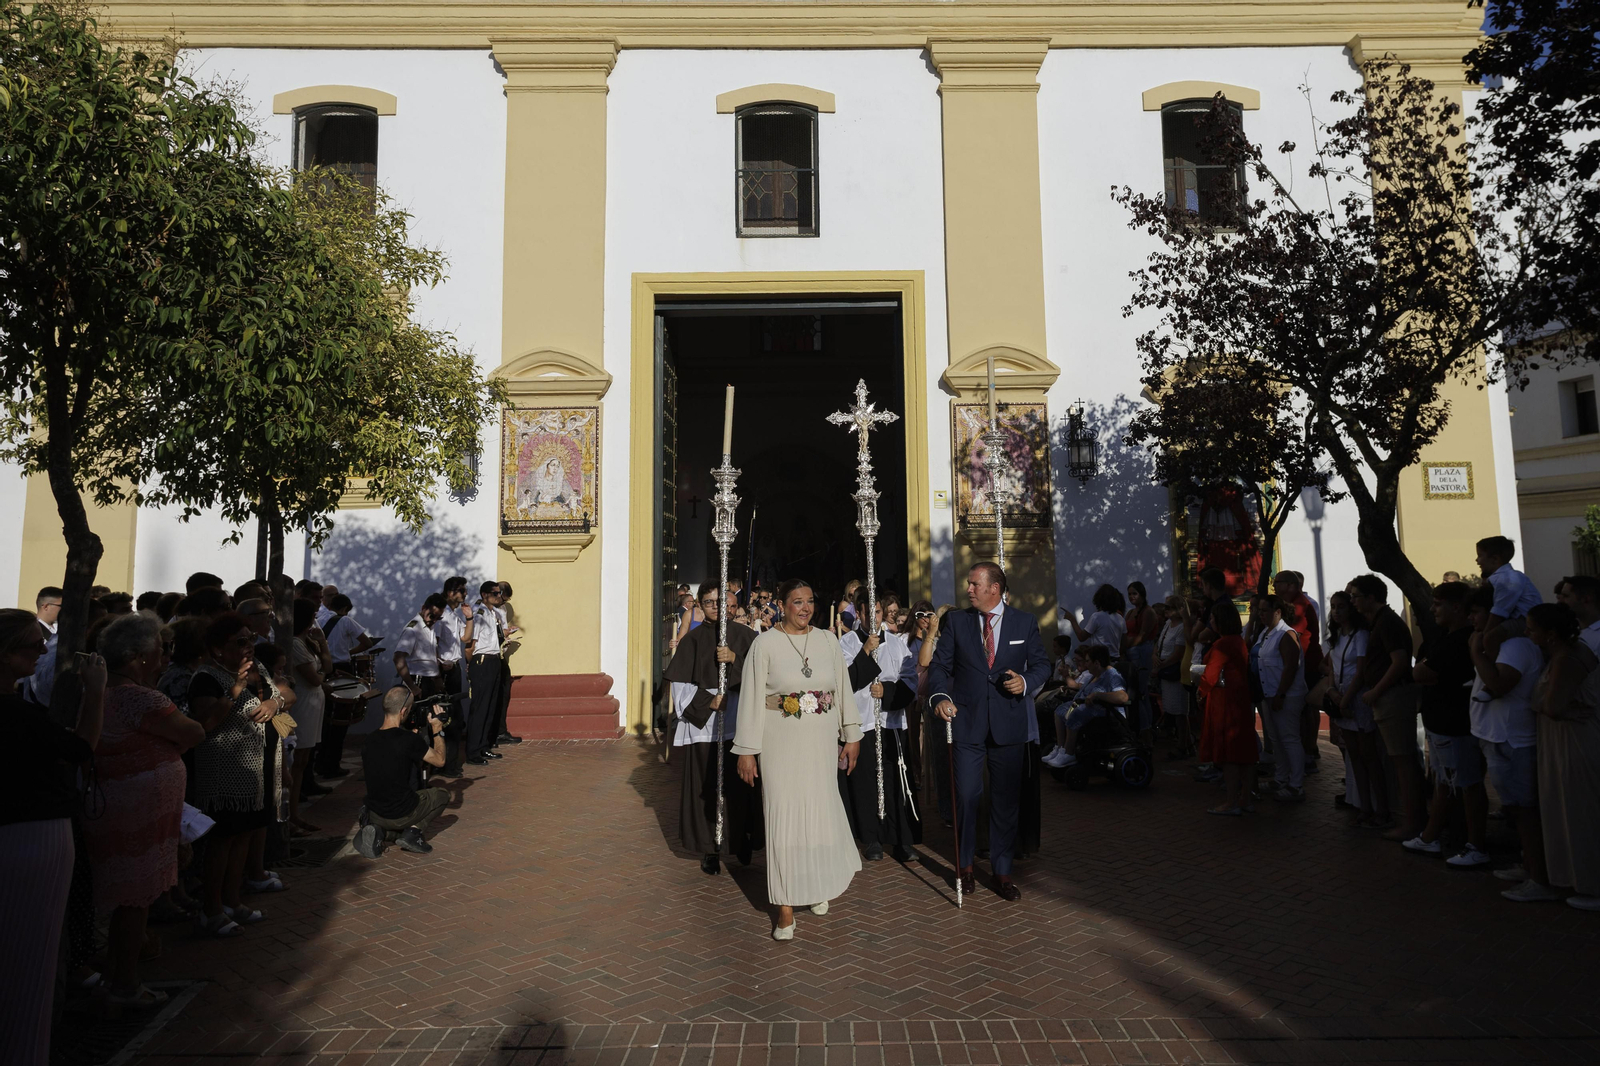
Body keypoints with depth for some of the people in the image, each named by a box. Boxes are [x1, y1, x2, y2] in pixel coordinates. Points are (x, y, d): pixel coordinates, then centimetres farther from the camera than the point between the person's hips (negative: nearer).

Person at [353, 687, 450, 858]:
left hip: (375, 815, 5)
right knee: (442, 796, 22)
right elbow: (440, 760, -6)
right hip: (402, 814, -5)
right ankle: (414, 830, 0)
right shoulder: (410, 739, -21)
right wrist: (437, 728, 7)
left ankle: (379, 832, 5)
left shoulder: (369, 741, -2)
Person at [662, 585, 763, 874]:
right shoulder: (693, 640, 5)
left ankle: (743, 843, 18)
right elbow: (681, 684, 0)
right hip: (705, 725, 0)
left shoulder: (744, 636, 7)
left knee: (741, 785, 2)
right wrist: (709, 701, -12)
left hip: (740, 723, 1)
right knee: (708, 788, 1)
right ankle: (710, 850, 13)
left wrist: (734, 658, -18)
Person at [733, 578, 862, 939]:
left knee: (820, 810, 10)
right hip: (781, 743, -3)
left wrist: (851, 736, 7)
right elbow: (751, 699, -4)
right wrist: (747, 751, -6)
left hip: (822, 743, 3)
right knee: (784, 817, 2)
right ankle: (786, 907, 15)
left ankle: (818, 886, 37)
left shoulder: (827, 640, 4)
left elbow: (844, 689, 9)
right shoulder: (765, 644, -5)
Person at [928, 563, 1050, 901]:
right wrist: (940, 696, -17)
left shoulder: (1025, 623, 4)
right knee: (966, 796, 3)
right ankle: (965, 865, 24)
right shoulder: (956, 621, 3)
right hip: (967, 722, 0)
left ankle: (1002, 872, 22)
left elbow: (1042, 664, 10)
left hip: (1008, 724, 1)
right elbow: (939, 665, 1)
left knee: (1006, 799, 8)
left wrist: (1026, 680, -12)